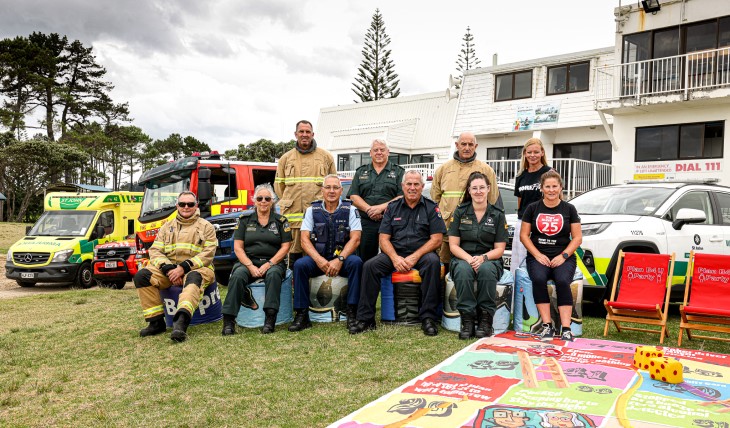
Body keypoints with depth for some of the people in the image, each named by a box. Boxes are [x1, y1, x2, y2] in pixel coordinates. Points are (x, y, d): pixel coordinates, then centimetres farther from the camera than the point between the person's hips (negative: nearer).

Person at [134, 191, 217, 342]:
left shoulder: (206, 227, 7)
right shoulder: (167, 227, 19)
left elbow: (208, 254, -6)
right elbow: (155, 250, 9)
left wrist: (184, 267, -18)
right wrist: (168, 269, -12)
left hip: (196, 268, -4)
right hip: (168, 268, 4)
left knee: (194, 278, -39)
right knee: (141, 276, -19)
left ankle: (181, 322, -59)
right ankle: (156, 322, -17)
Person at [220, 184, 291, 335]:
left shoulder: (281, 220, 8)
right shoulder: (244, 219, 10)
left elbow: (285, 247, 2)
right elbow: (238, 247, 3)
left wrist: (269, 264, -13)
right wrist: (250, 266, -12)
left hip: (273, 262, 0)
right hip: (248, 261, 1)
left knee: (274, 274, -35)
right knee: (238, 275, -32)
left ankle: (270, 319, -38)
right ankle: (228, 320, -32)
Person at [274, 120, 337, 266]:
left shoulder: (326, 156, 12)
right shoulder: (286, 158, 15)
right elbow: (278, 184, 18)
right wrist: (287, 203, 10)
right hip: (292, 213, 1)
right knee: (294, 251, 5)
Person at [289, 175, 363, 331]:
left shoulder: (350, 210, 3)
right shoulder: (312, 210, 7)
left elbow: (355, 239, -6)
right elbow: (305, 240, -1)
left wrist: (339, 260, -21)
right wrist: (319, 260, -18)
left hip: (342, 257, -1)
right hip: (317, 258, 1)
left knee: (356, 262, -32)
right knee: (299, 265, -27)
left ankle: (352, 314, -24)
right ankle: (302, 315, -19)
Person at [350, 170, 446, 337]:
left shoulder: (431, 207, 4)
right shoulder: (393, 207, 11)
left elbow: (436, 239, -4)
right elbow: (384, 238, 5)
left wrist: (414, 257, -17)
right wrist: (395, 258, -15)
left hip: (421, 254, -2)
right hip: (394, 253, 2)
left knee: (433, 262, -35)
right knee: (370, 266, -23)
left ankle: (428, 318, -27)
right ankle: (366, 319, -16)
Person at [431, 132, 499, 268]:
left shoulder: (486, 170, 9)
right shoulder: (444, 168, 14)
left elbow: (492, 200, 10)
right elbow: (435, 196, 19)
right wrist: (441, 215, 12)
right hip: (447, 227, 2)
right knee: (447, 265, 7)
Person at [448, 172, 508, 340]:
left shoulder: (497, 214, 7)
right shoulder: (460, 212, 7)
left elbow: (499, 249, 3)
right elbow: (453, 245, 1)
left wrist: (483, 258, -18)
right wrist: (469, 259, -17)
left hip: (489, 260, 0)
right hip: (463, 258, 0)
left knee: (486, 269, -36)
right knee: (463, 270, -35)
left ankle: (485, 319, -24)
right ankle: (467, 319, -30)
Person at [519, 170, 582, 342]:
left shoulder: (569, 209, 9)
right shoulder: (532, 208, 10)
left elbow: (577, 238, 6)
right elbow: (524, 235, 7)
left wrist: (563, 256, -9)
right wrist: (538, 255, -7)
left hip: (563, 257, 0)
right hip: (538, 256, 0)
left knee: (562, 281, -31)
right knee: (538, 279, -31)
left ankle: (566, 328, -28)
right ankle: (547, 326, -25)